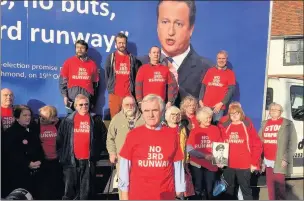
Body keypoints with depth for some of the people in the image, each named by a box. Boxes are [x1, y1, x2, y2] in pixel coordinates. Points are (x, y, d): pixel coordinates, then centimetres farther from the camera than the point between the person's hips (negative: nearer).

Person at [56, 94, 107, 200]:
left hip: (89, 160, 0)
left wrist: (97, 151, 6)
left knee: (86, 190, 6)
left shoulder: (96, 120, 5)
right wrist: (61, 155, 4)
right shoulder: (67, 120, 6)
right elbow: (60, 140, 10)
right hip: (71, 160, 0)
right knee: (70, 188, 2)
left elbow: (104, 136, 13)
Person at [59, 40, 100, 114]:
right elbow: (62, 80, 5)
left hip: (87, 96, 1)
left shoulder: (92, 64, 10)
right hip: (72, 96, -1)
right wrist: (64, 95, -6)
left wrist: (93, 101, 11)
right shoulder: (69, 62, 7)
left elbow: (95, 83, 12)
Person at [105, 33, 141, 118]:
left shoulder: (132, 58, 11)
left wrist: (133, 89, 4)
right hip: (114, 93, 0)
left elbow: (136, 76, 11)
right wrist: (109, 88, 4)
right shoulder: (110, 57, 9)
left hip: (128, 94, 1)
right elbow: (106, 74, 10)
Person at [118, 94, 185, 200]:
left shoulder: (172, 134, 0)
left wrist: (179, 191, 3)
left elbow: (177, 164, 3)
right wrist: (124, 192, 0)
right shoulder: (133, 134, -3)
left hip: (166, 194, 1)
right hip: (138, 194, -1)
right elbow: (125, 165, 0)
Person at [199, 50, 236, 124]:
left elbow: (231, 89, -2)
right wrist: (200, 100, 2)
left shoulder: (230, 73, 6)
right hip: (206, 104, 2)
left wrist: (222, 103, -10)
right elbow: (203, 86, 13)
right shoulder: (210, 71, 13)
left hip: (219, 106, -2)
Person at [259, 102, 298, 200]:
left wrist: (285, 159, -15)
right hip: (268, 161, 5)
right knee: (270, 184, 11)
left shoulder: (288, 124, -1)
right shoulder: (264, 123, 13)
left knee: (279, 186, -3)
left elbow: (293, 143, -7)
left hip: (280, 161, -5)